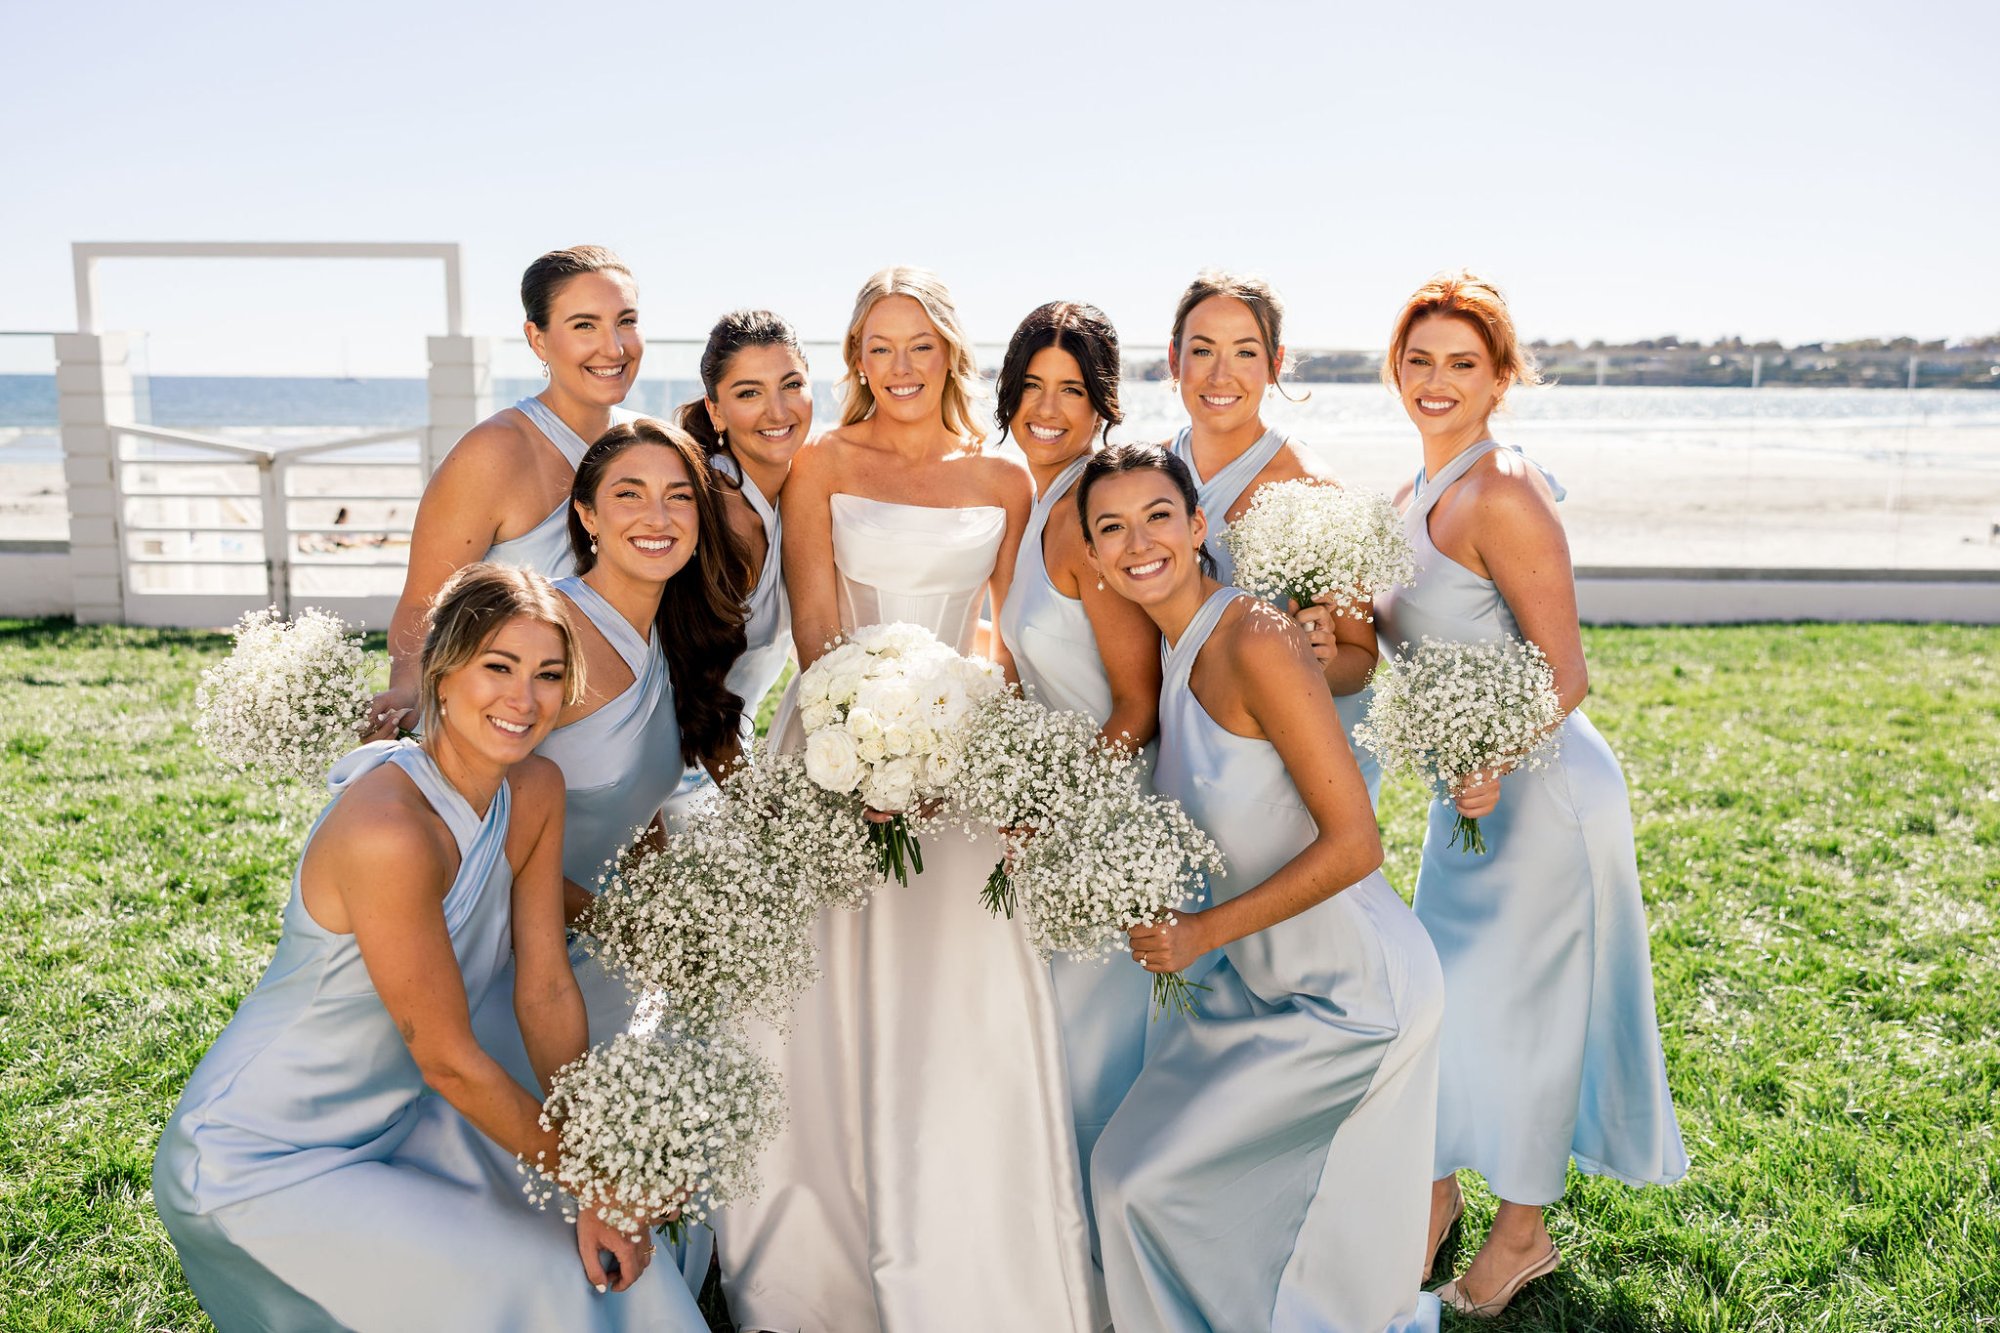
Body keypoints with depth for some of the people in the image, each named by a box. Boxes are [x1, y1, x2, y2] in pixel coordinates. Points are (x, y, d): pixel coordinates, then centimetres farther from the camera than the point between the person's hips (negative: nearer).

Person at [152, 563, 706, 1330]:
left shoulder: (536, 791, -7)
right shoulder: (389, 830, -31)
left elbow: (547, 991, -4)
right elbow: (448, 1061, -23)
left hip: (385, 1138, 7)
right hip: (254, 1168, -7)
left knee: (608, 1268, 3)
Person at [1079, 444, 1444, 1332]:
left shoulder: (1257, 643, -23)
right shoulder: (1180, 650, 3)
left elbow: (1352, 844, -23)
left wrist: (1203, 933, -18)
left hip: (1346, 992, -8)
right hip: (1263, 979, 8)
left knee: (1148, 1176, -1)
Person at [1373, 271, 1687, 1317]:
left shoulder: (1503, 496, -20)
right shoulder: (1416, 496, 7)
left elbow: (1564, 674, -21)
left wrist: (1493, 765, -35)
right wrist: (1357, 609, -6)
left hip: (1537, 789, -8)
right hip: (1469, 785, 8)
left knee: (1518, 1004, 6)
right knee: (1443, 991, 17)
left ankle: (1524, 1232, 29)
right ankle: (1437, 1191, 37)